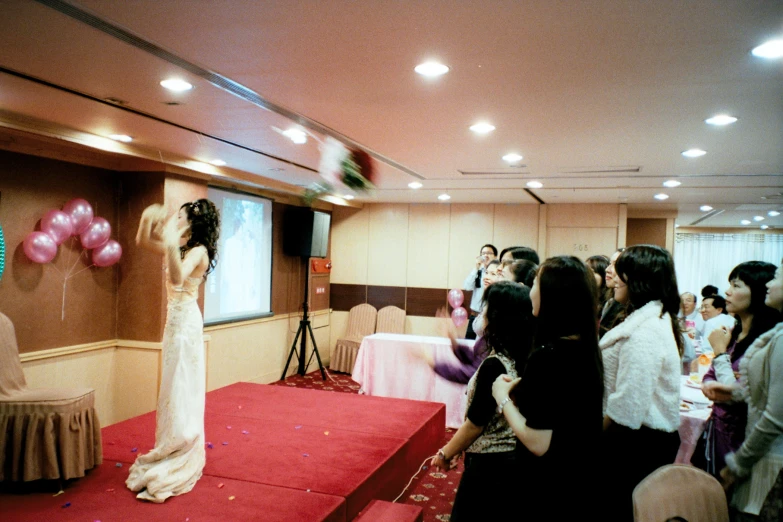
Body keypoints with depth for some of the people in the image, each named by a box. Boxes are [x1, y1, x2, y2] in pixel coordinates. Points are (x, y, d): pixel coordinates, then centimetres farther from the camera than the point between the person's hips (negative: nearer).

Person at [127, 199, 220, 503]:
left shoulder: (198, 251, -16)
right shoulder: (180, 247, 9)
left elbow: (177, 278, -34)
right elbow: (142, 242, 15)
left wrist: (172, 242, -42)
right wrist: (148, 220, -3)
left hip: (186, 321, -9)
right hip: (174, 319, 9)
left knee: (182, 389, -3)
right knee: (174, 387, 17)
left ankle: (180, 464, 8)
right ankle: (172, 454, 32)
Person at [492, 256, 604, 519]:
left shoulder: (546, 356, -27)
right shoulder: (585, 347, -1)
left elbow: (538, 444, -26)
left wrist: (503, 398, -14)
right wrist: (522, 388, 9)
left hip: (548, 493, -8)